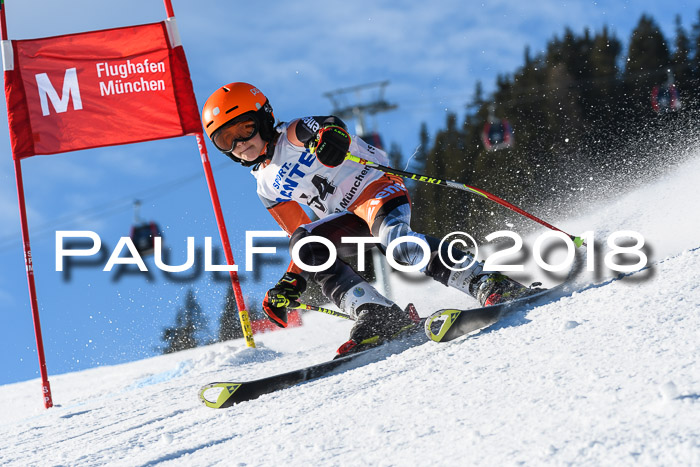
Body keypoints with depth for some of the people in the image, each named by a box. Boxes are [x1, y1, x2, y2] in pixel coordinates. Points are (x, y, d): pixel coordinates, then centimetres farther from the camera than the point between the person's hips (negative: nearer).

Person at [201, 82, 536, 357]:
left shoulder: (294, 135, -1)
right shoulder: (267, 187, 17)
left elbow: (330, 125, -23)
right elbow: (300, 234, 20)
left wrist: (331, 136, -49)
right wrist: (290, 286, 5)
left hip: (377, 188, -6)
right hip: (347, 219, 7)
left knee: (393, 238, -37)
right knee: (304, 242, -23)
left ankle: (486, 283, -44)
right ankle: (377, 313, -34)